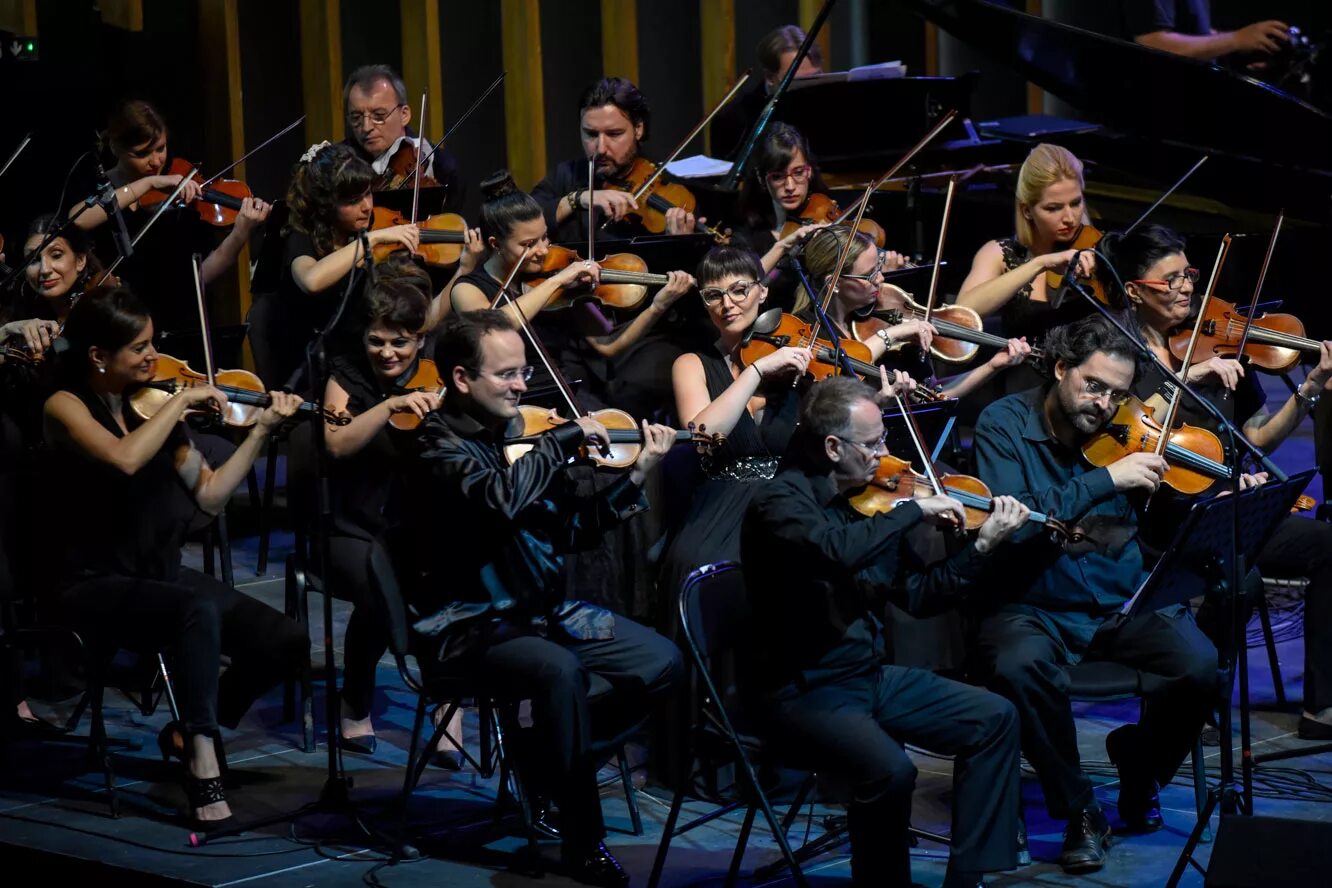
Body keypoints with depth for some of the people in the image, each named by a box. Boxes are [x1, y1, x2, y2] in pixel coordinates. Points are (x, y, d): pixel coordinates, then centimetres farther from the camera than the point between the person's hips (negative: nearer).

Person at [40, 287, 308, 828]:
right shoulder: (66, 407, -9)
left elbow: (210, 495, 8)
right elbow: (124, 459, -30)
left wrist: (263, 429, 2)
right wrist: (181, 400, -20)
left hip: (160, 575, 6)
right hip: (95, 586, -6)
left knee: (287, 642, -12)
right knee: (199, 611, -37)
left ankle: (192, 732, 11)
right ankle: (203, 765, -31)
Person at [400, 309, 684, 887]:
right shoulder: (439, 445, -14)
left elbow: (573, 532, 9)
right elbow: (499, 500, -35)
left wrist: (635, 478, -1)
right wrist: (563, 440, -25)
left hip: (539, 609, 8)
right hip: (469, 627, -8)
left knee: (662, 662, -1)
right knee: (560, 670, -35)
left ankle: (551, 761, 15)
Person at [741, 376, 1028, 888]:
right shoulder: (780, 501, -16)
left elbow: (915, 594, 13)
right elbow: (839, 550, -38)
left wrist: (983, 546, 3)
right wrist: (915, 509, -25)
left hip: (869, 675, 9)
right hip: (805, 692, -9)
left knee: (994, 719, 4)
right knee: (890, 770, -32)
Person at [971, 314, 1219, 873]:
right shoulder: (1005, 424, -6)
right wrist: (1106, 480, -25)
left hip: (1123, 606, 3)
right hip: (1034, 609, -3)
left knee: (1200, 665, -23)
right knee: (1018, 666, -35)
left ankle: (1139, 773, 8)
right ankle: (1079, 813, -13)